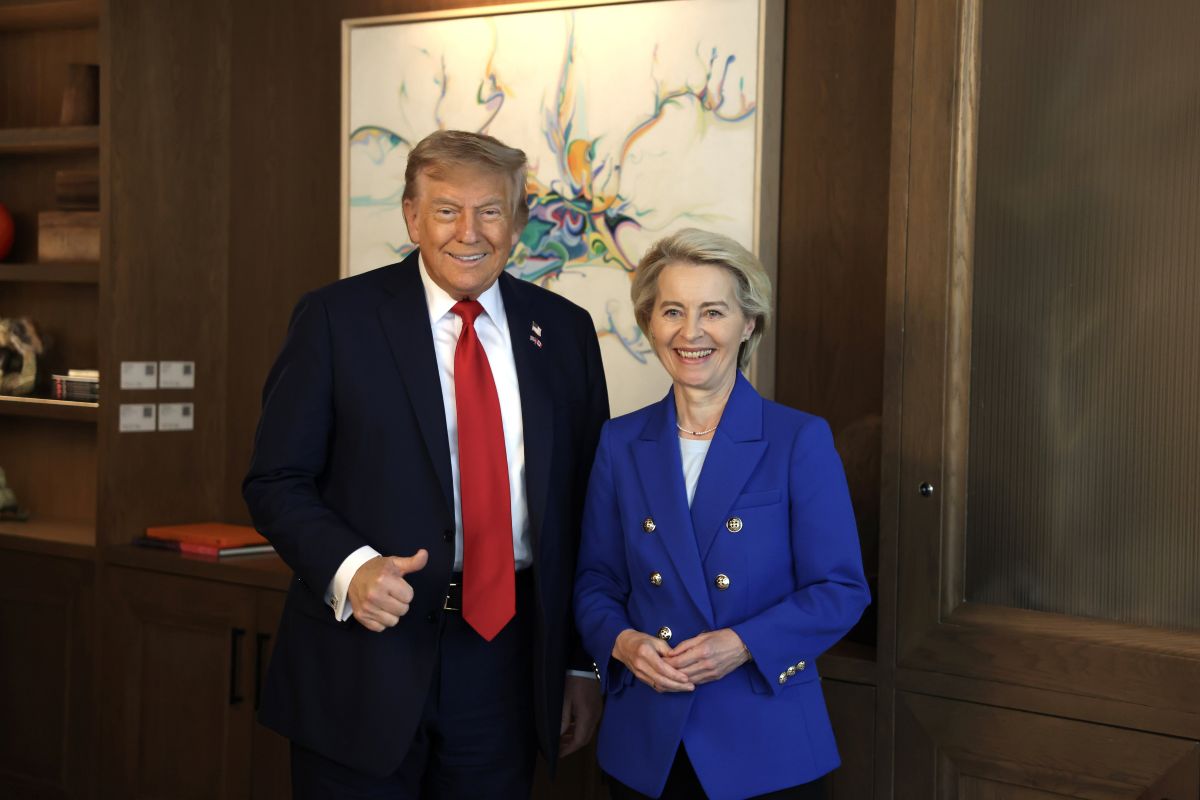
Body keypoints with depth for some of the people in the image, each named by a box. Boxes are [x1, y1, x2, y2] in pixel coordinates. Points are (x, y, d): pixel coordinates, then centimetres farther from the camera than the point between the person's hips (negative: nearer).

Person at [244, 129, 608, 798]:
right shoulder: (336, 319, -2)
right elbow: (277, 482, -2)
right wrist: (348, 567, -21)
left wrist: (584, 666, 8)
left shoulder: (564, 331, 6)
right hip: (365, 650, -2)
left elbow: (582, 504, 9)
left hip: (506, 665, 3)